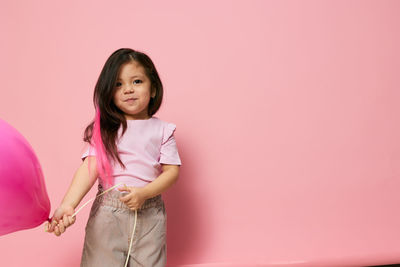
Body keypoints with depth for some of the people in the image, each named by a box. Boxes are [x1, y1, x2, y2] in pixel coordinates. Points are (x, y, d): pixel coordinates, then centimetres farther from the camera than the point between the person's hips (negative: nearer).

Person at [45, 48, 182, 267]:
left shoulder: (162, 130, 2)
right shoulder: (104, 129, 1)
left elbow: (172, 170, -2)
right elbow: (91, 166, -10)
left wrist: (144, 193, -18)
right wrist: (68, 205, -24)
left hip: (149, 213, 0)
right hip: (107, 213, 0)